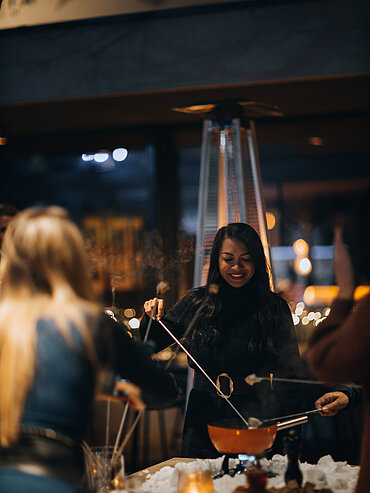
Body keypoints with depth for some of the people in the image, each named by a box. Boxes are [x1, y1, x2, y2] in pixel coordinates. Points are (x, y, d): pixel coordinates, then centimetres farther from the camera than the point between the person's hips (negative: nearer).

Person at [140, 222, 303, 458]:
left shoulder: (274, 308, -1)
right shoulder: (196, 302, 3)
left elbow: (289, 372, -1)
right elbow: (152, 344, 12)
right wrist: (153, 319, -8)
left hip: (256, 421, -2)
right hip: (204, 423, 2)